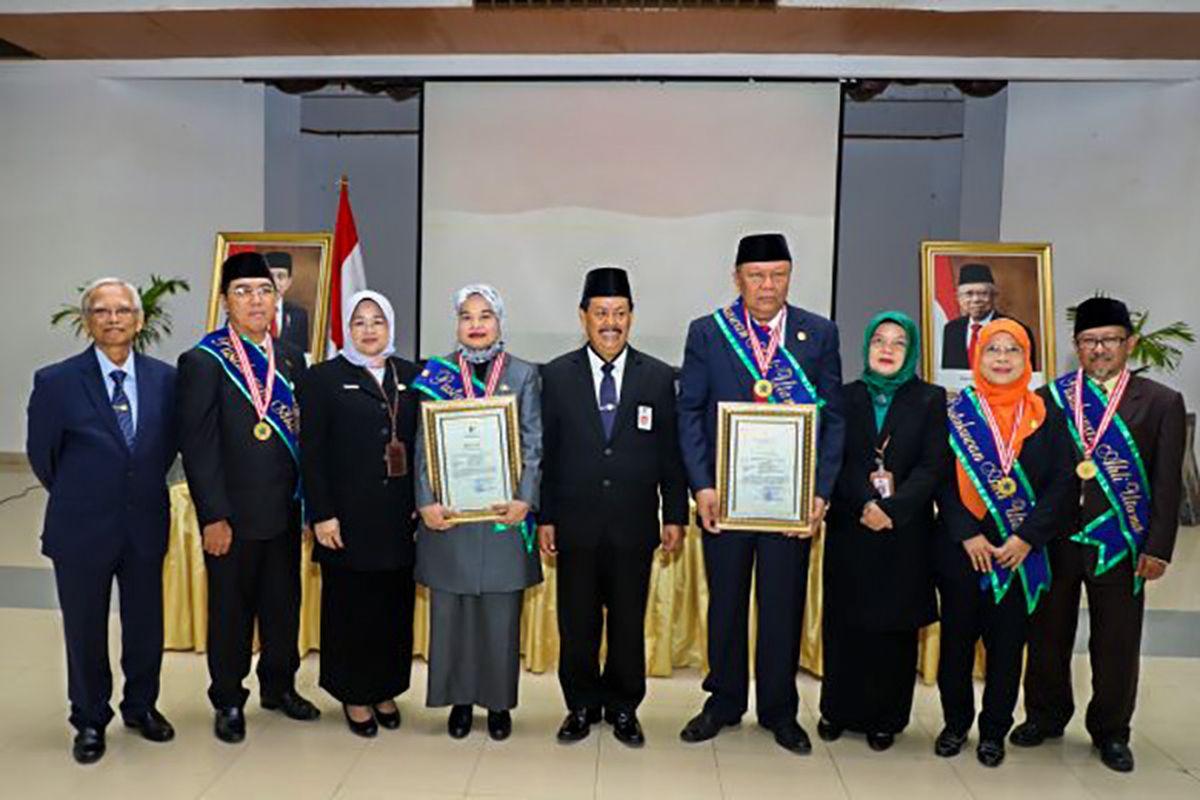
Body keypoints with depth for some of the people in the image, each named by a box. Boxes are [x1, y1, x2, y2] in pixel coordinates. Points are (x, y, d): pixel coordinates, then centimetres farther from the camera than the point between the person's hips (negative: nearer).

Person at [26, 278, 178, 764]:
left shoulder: (165, 378, -3)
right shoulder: (56, 381, -10)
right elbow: (42, 455, 1)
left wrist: (145, 489, 10)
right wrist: (77, 498, 9)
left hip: (146, 526, 2)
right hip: (82, 529, -2)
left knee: (146, 625, 14)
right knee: (85, 631, 12)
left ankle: (141, 706, 36)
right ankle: (90, 721, 32)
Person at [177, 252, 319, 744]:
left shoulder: (289, 358, 8)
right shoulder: (203, 361, -9)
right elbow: (197, 445, -12)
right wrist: (214, 517, -15)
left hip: (284, 509, 5)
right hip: (234, 514, -5)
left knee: (284, 602, 16)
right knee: (231, 609, 11)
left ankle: (279, 686, 36)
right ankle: (228, 702, 29)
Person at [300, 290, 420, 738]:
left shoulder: (411, 376, 10)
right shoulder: (324, 378, 1)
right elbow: (311, 453, -3)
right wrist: (321, 514, -9)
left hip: (401, 517, 3)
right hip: (349, 518, -3)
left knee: (395, 607, 10)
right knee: (350, 608, 7)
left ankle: (385, 690, 26)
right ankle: (355, 696, 23)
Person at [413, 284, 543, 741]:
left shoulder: (524, 375, 4)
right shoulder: (436, 375, 6)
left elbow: (533, 445, 0)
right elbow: (423, 445, 2)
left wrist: (524, 499, -12)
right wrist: (426, 503, -8)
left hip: (504, 510, 0)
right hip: (448, 511, 1)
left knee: (501, 612, 6)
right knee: (451, 610, 8)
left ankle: (498, 701, 22)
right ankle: (459, 699, 25)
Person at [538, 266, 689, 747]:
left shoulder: (659, 378, 3)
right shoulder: (555, 377, 2)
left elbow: (671, 453, 5)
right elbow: (544, 452, 2)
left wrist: (676, 516, 1)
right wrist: (544, 518, -1)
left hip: (634, 526, 0)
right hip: (576, 525, 0)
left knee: (629, 622, 9)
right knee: (576, 623, 9)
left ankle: (623, 707, 28)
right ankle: (581, 706, 28)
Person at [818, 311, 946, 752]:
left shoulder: (930, 399, 3)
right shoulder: (846, 396, 7)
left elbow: (933, 466, -5)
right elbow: (834, 460, -2)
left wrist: (891, 507, -17)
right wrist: (865, 502, -18)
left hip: (905, 531, -1)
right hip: (849, 529, 1)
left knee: (895, 625, 6)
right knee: (844, 621, 6)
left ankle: (885, 718, 19)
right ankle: (839, 710, 20)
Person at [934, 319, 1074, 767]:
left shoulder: (1045, 416, 2)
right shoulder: (957, 413, 1)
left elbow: (1063, 482, -1)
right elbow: (943, 480, -2)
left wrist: (1026, 538, -10)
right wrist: (967, 535, -12)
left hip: (1021, 552, 1)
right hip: (961, 549, 0)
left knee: (1007, 642, 8)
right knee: (957, 638, 8)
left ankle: (994, 730, 25)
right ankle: (956, 723, 25)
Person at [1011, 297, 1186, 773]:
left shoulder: (1162, 402, 1)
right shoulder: (1050, 398, 3)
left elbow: (1168, 482, -1)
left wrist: (1158, 548, -6)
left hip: (1120, 542, -1)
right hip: (1054, 537, 1)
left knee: (1116, 641, 9)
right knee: (1048, 632, 12)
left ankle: (1110, 731, 28)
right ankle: (1047, 716, 31)